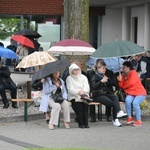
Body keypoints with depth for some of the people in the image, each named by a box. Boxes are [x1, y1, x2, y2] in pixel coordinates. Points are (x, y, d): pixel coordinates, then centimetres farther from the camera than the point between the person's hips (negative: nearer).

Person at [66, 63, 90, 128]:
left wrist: (83, 91, -18)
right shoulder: (69, 78, 9)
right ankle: (80, 123, -29)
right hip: (73, 97, -2)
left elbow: (87, 88, 6)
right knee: (77, 104, -33)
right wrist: (78, 92, -24)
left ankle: (86, 123, -30)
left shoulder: (83, 77, 18)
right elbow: (70, 90, -5)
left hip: (84, 95, 2)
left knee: (85, 100, -31)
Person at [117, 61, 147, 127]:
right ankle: (129, 117, -17)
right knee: (127, 100, -29)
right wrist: (120, 81, -9)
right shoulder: (123, 75, 11)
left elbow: (131, 83, -21)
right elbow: (122, 86, 11)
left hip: (140, 93, -5)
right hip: (131, 94, 5)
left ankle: (139, 120, -22)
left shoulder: (133, 73, -9)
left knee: (135, 102, -33)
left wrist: (124, 87, -5)